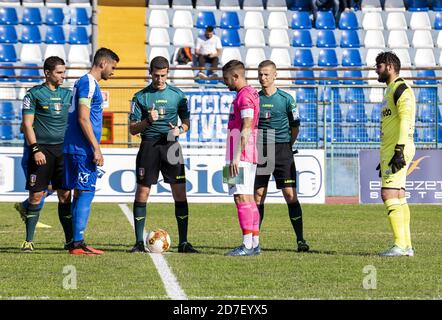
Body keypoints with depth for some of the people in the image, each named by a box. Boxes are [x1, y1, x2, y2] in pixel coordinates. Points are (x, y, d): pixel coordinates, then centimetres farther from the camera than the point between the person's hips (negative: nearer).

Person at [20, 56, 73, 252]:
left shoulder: (67, 94, 13)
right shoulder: (34, 94, -1)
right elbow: (27, 124, -5)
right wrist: (35, 149, -13)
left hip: (63, 149, 4)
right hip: (42, 150, -4)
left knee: (65, 195, 3)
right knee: (36, 196, -4)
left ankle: (70, 240, 6)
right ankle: (29, 241, 1)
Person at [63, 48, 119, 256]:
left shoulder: (86, 83, 19)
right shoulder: (88, 84, -12)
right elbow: (83, 118, -19)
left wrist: (94, 149, 23)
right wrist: (96, 149, -18)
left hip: (74, 149, 10)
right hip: (83, 150, -10)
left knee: (80, 194, 10)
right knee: (86, 193, -9)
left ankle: (77, 243, 12)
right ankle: (78, 243, -11)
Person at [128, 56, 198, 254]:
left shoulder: (177, 95, 8)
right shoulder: (141, 96, 4)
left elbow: (186, 122, 15)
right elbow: (133, 129, 2)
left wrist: (180, 129, -7)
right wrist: (148, 120, -17)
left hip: (171, 146, 1)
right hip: (149, 146, -1)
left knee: (180, 193, -4)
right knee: (142, 194, -2)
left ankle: (183, 242, 1)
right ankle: (139, 243, 5)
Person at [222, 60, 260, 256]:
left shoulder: (245, 95, -12)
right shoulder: (250, 94, 19)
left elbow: (246, 129, -19)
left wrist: (236, 157, -21)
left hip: (242, 157, -10)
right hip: (249, 158, 10)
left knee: (242, 197, -12)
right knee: (248, 199, 10)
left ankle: (247, 245, -15)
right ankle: (255, 244, 12)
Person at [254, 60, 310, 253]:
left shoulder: (286, 99, 0)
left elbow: (295, 127, 8)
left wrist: (286, 146, 8)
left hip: (282, 151, -3)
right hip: (260, 152, 3)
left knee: (290, 194, -8)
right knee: (258, 195, 4)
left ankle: (300, 240, -7)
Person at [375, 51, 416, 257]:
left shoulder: (401, 89, -10)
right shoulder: (391, 91, 22)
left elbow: (405, 121, -20)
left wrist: (399, 151, -26)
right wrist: (385, 157, 26)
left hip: (397, 150, -10)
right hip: (390, 151, 10)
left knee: (389, 194, -15)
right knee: (398, 197, 8)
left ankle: (400, 245, -19)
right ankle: (406, 246, 7)